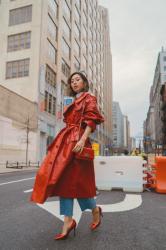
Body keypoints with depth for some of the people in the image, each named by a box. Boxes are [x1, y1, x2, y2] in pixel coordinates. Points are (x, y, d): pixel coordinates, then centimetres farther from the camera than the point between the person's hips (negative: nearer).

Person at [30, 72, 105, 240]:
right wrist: (65, 141, 17)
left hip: (77, 141, -8)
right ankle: (68, 221, 5)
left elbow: (91, 121, -10)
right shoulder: (72, 102, 25)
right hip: (65, 141, 8)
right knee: (63, 178, 0)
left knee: (77, 179, -5)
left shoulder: (89, 98, 4)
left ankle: (95, 210, 20)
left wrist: (82, 140, -23)